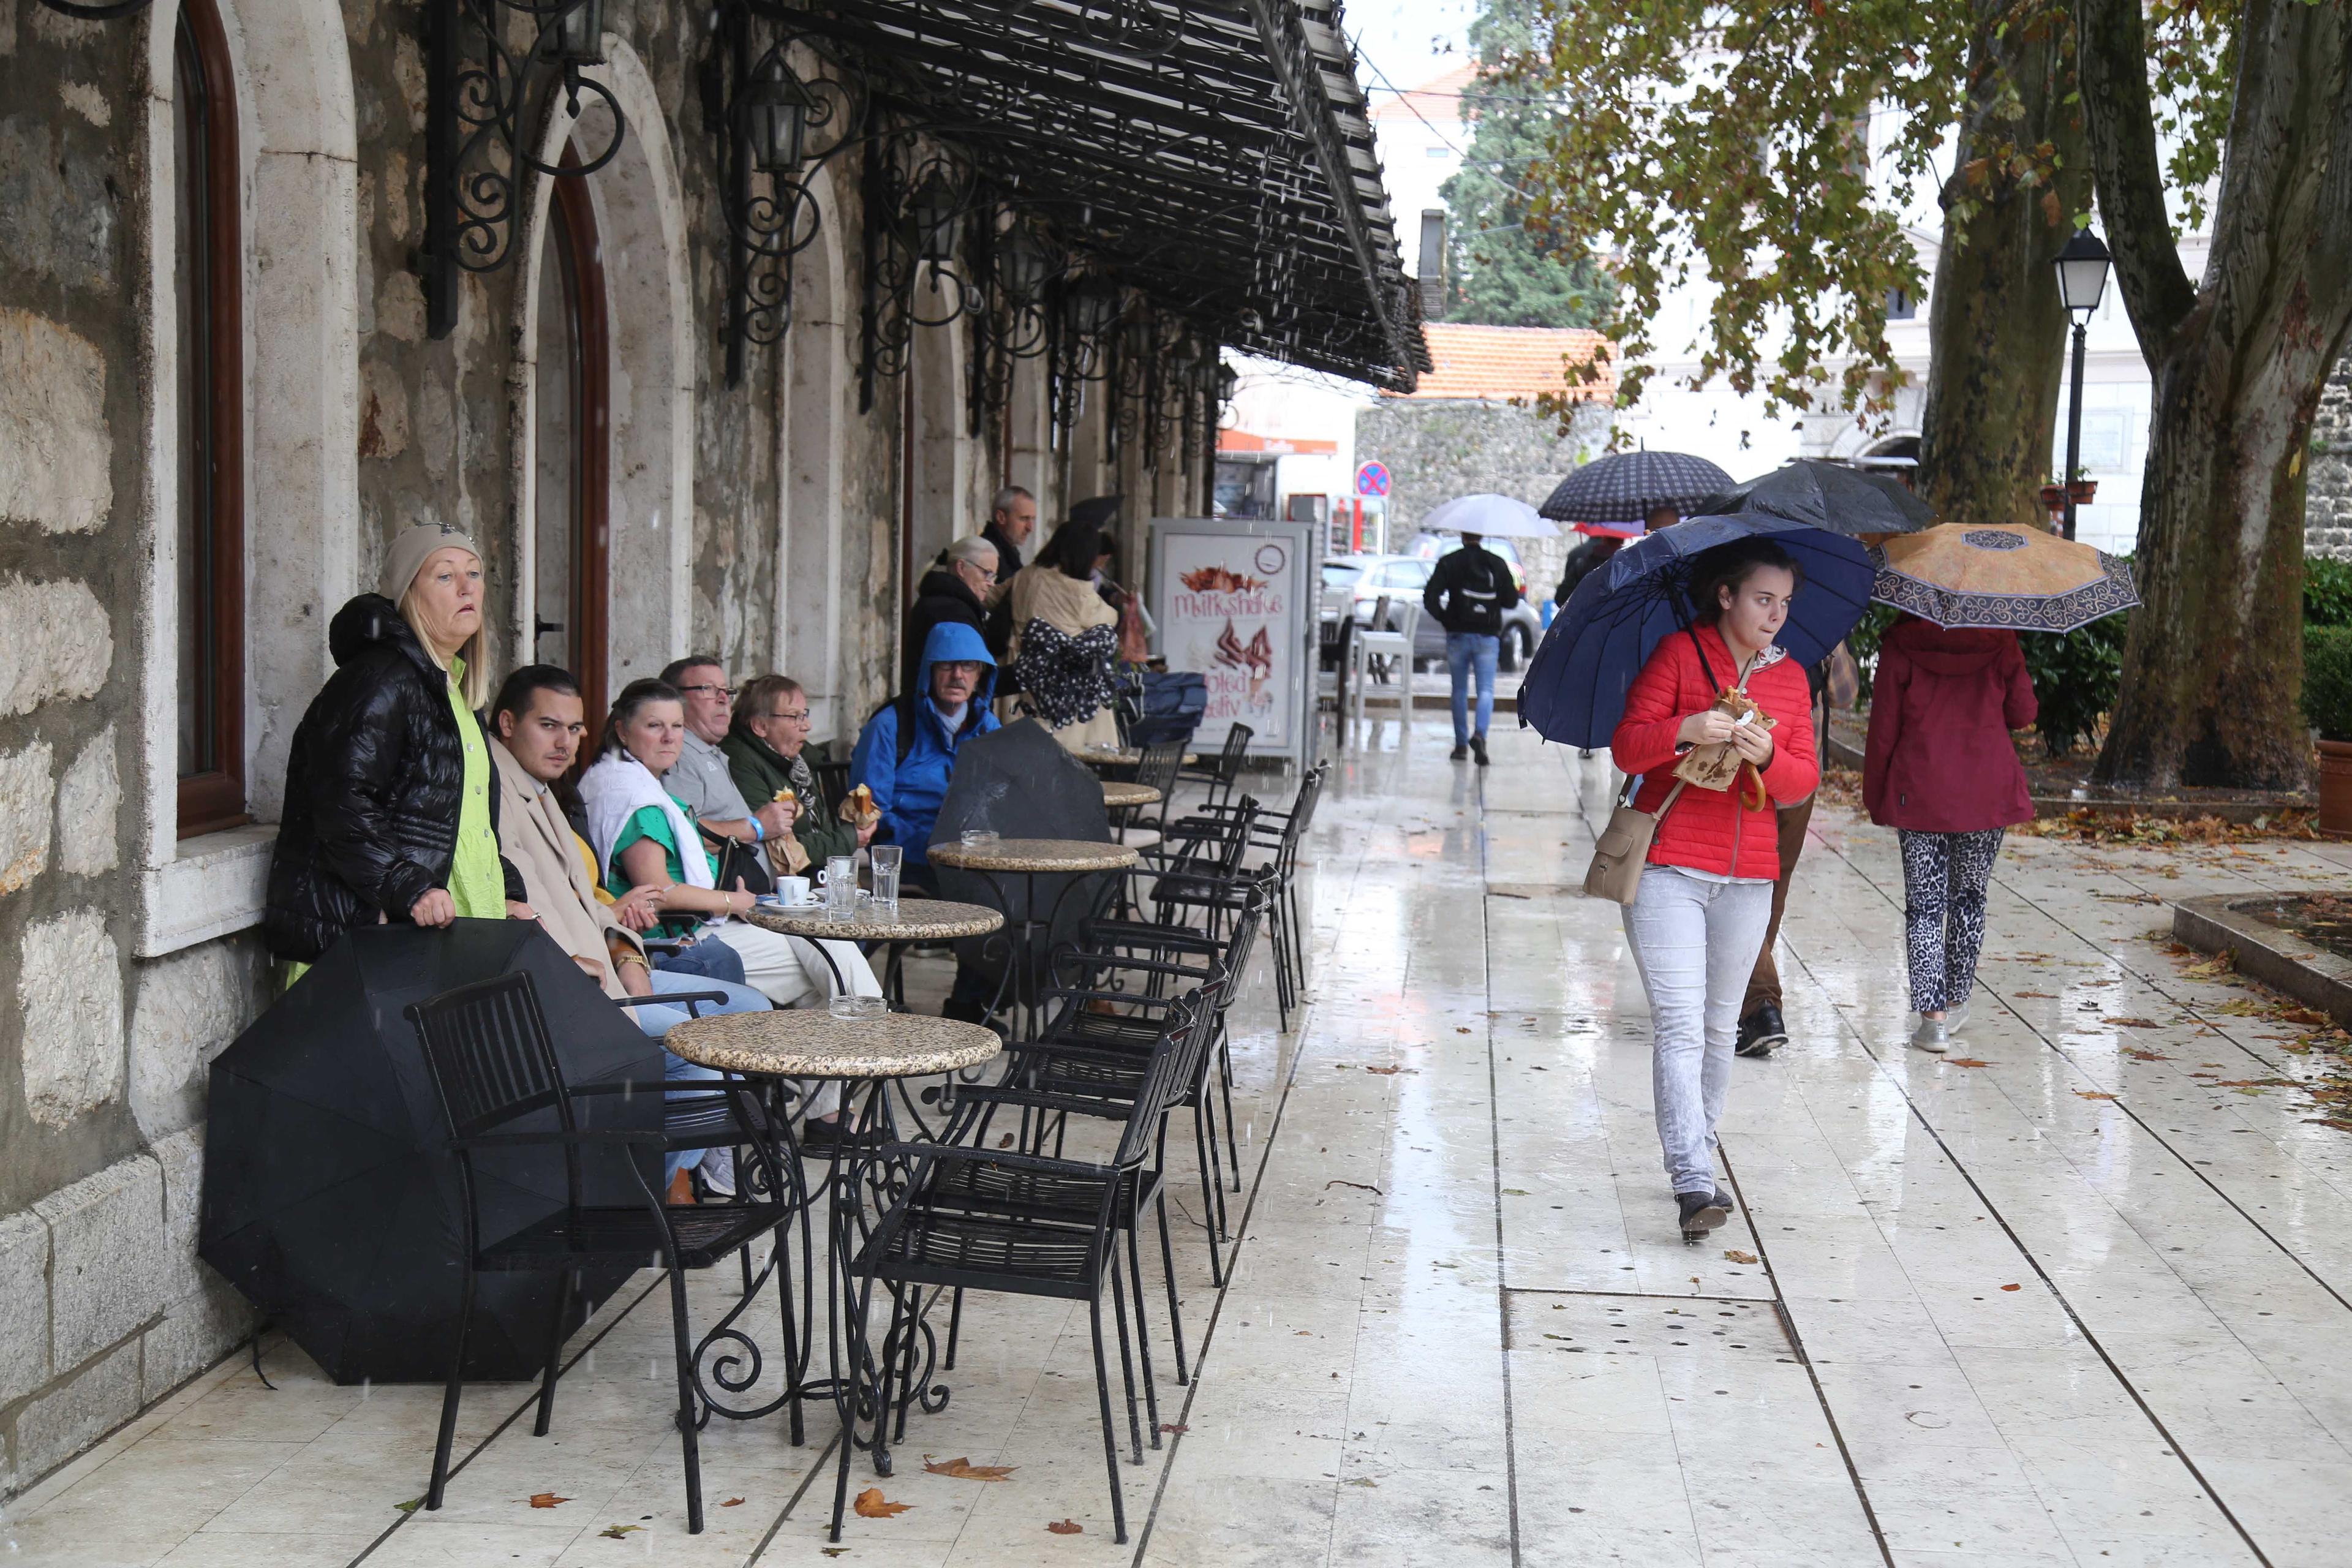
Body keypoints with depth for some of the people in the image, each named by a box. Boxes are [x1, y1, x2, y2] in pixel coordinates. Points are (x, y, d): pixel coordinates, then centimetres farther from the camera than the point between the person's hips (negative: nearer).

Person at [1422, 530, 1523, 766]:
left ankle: (1461, 744, 14)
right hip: (1488, 637, 0)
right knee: (1486, 689, 0)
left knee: (1460, 690, 11)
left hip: (1458, 636, 0)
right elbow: (1512, 601, 3)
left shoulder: (1449, 562, -4)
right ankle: (1480, 734, -25)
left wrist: (1445, 619, 6)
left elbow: (1430, 598, -10)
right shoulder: (1498, 564, 1)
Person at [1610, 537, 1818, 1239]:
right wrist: (1684, 730, -25)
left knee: (1719, 1027, 13)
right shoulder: (1678, 654, -1)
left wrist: (1769, 757, -14)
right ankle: (1694, 1183, -20)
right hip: (1669, 870, -5)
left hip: (1748, 877, 5)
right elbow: (1626, 747, -6)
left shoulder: (1790, 678, 12)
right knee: (1680, 1026, -13)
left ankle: (1697, 1161, 25)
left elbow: (1805, 780, 8)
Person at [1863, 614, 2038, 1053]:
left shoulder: (1900, 642, -5)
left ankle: (1933, 1016, -6)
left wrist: (1876, 798, 6)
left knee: (1924, 903, 2)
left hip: (1919, 793, -2)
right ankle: (1957, 1000, 27)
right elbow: (2023, 713, 3)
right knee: (1969, 896, 17)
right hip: (1988, 793, 2)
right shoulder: (1999, 639, -2)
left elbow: (1883, 728, -3)